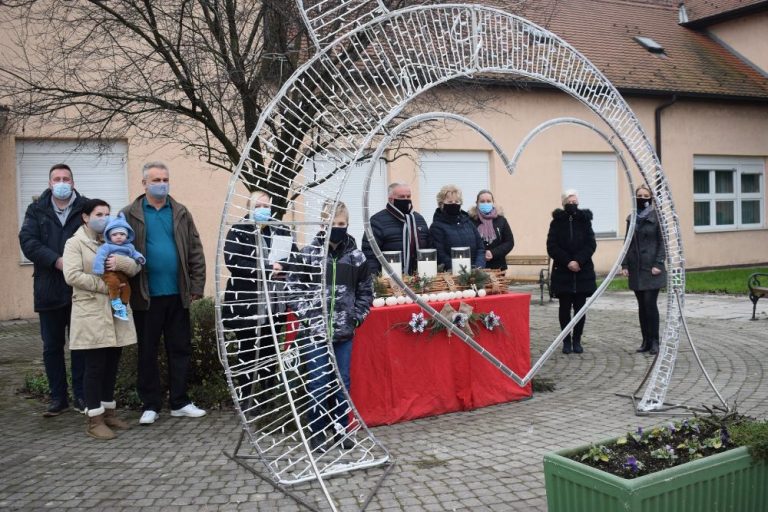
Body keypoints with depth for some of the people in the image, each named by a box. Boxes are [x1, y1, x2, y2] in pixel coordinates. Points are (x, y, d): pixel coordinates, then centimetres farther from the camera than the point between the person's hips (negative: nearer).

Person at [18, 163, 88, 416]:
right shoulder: (36, 210, 8)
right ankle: (58, 397, 19)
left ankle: (81, 396, 16)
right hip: (49, 289, 2)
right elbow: (27, 241, -4)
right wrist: (56, 260, -18)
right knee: (52, 346, 9)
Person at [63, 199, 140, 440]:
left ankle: (108, 411, 21)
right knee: (95, 367, -4)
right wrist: (105, 286, -16)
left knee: (111, 365, 9)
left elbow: (136, 267, 6)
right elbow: (72, 275, -14)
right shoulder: (75, 243, 0)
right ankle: (94, 420, 3)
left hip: (116, 313, 5)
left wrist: (121, 263, -16)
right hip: (91, 315, -5)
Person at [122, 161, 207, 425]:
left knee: (180, 350, 8)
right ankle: (150, 405, 19)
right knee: (147, 352, 8)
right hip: (146, 296, -2)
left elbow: (195, 252, 4)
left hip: (177, 294, 2)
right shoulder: (130, 214, -1)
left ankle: (180, 402, 20)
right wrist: (127, 289, -13)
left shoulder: (181, 213, 7)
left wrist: (196, 286, -2)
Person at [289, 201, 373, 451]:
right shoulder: (308, 254, -4)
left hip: (344, 332, 2)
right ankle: (317, 431, 16)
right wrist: (307, 315, -9)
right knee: (318, 383, 2)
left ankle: (341, 429, 25)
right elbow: (294, 287, -1)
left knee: (342, 382, 11)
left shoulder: (356, 256, 3)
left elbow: (365, 290, 11)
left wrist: (356, 316, 1)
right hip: (315, 331, -2)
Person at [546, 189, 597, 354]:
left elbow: (591, 244, -2)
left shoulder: (585, 220, 5)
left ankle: (577, 340, 13)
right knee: (565, 307, 3)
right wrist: (567, 262, -15)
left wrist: (578, 261, -15)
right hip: (562, 272, -1)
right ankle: (567, 340, 12)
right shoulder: (557, 222, 3)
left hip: (583, 271, 1)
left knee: (580, 307, 3)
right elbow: (552, 247, -4)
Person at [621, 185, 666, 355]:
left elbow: (662, 242, -5)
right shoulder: (632, 219, 12)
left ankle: (654, 341, 1)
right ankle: (646, 341, 13)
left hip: (651, 269, -5)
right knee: (642, 305, 7)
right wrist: (624, 265, 6)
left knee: (650, 303, -8)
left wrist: (658, 264, -13)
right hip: (636, 269, 5)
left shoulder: (656, 217, -2)